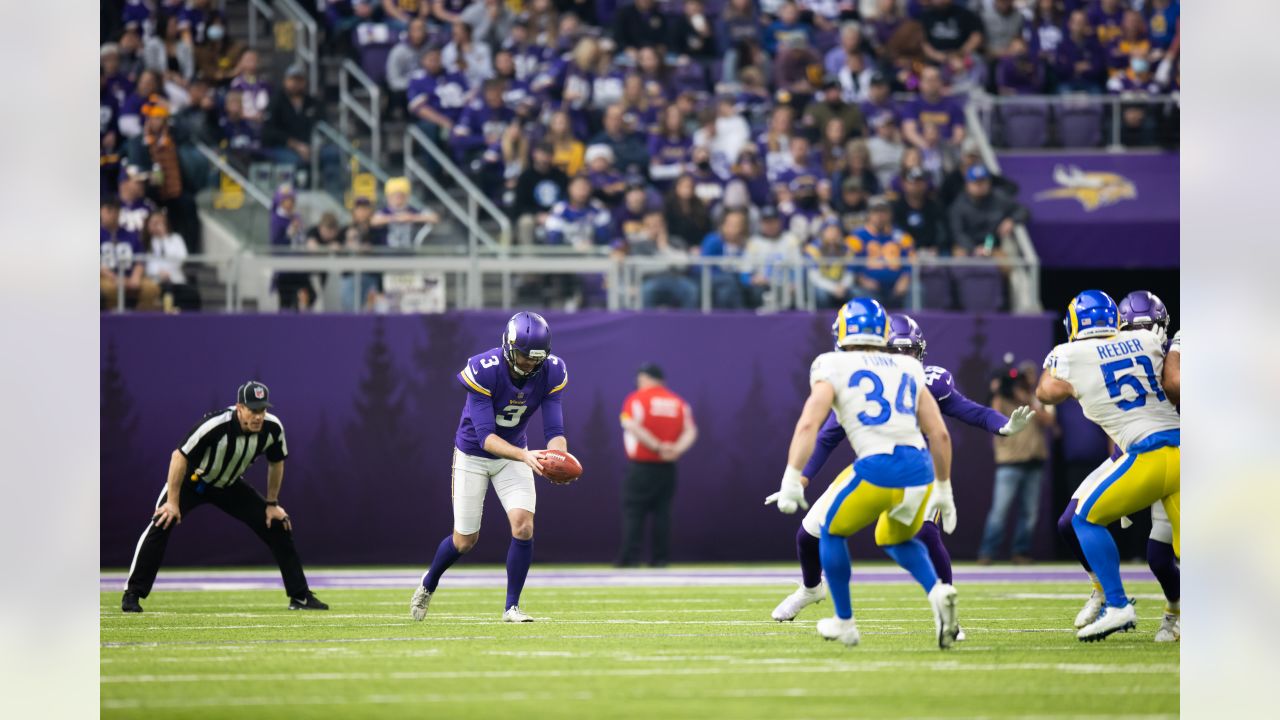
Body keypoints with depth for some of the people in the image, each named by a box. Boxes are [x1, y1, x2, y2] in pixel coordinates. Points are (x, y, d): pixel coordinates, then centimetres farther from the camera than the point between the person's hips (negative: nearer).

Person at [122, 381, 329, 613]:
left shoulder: (272, 428, -21)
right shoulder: (216, 426, -37)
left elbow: (276, 463, 0)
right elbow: (179, 456, -30)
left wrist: (272, 504, 4)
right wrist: (173, 502, -28)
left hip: (230, 486, 5)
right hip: (192, 481, -5)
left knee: (278, 527, -2)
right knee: (161, 524, -24)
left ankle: (300, 596, 9)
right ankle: (132, 595, -15)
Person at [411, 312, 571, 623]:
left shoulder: (551, 373, -18)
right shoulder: (484, 370, -31)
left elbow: (554, 430, -17)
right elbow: (485, 436, -33)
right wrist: (524, 455, -48)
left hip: (514, 452, 3)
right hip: (473, 454, -3)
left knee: (523, 526, -17)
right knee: (465, 540, 5)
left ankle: (512, 606, -1)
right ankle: (428, 586, 36)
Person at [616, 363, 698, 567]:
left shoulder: (636, 399, -4)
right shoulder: (677, 402, 10)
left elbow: (633, 427, -18)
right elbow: (691, 431, 1)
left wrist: (657, 447, -20)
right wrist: (677, 449, -13)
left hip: (641, 466, -4)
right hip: (667, 468, 4)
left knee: (632, 511, -2)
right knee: (661, 511, 9)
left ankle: (629, 558, -8)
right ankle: (659, 558, 6)